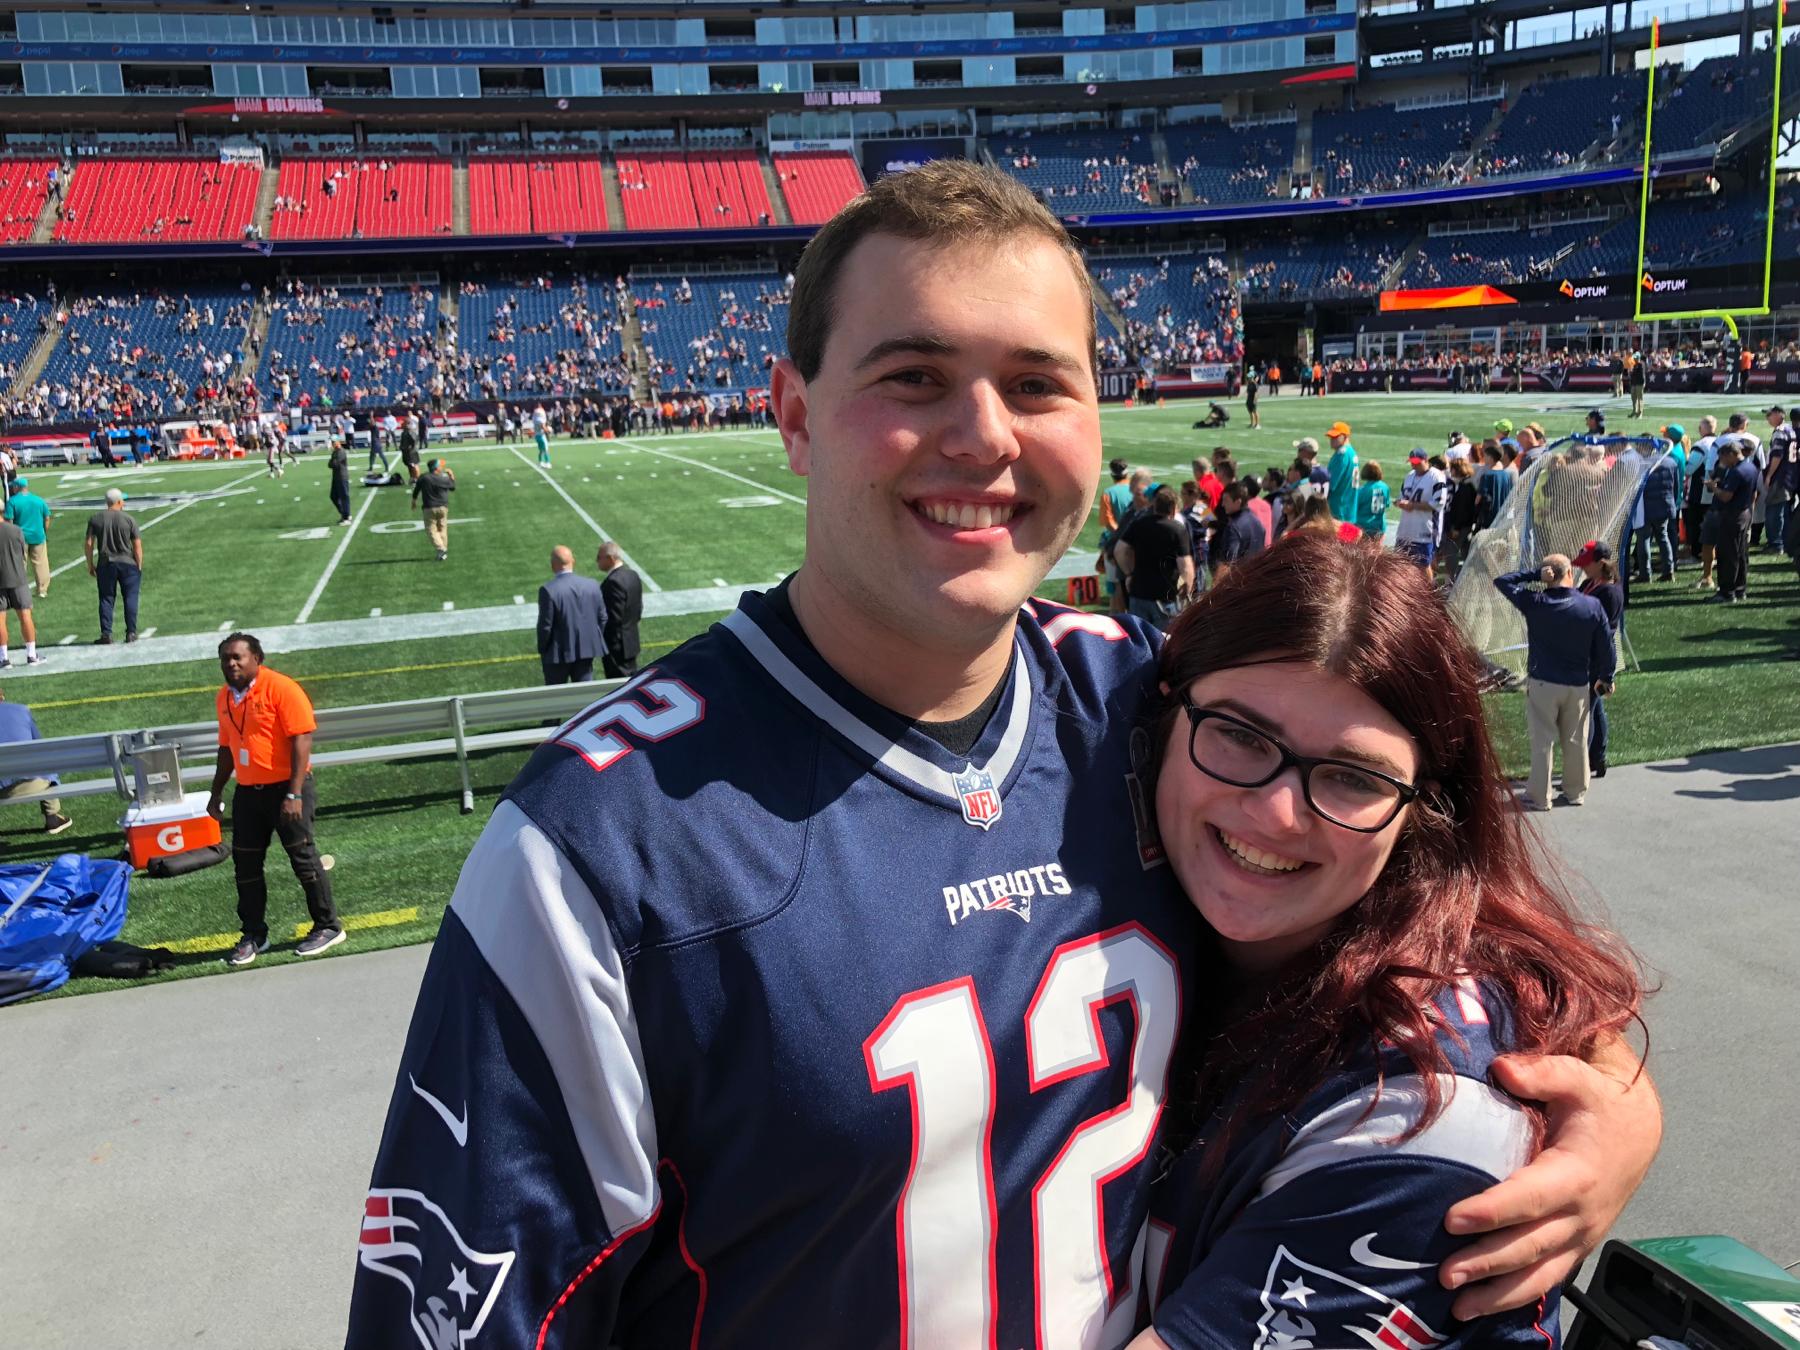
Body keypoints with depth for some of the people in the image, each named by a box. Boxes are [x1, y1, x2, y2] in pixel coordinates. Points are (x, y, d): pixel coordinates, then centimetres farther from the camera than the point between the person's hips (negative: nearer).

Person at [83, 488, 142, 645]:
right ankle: (131, 633, 4)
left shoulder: (95, 519, 3)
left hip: (105, 564, 2)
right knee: (130, 598, 5)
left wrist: (90, 564, 11)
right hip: (127, 564, -2)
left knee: (106, 598, 7)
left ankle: (106, 633, 4)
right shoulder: (129, 520, -3)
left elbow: (88, 544, 2)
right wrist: (139, 566, 3)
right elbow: (137, 545, -5)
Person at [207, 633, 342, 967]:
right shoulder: (224, 697, 10)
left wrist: (294, 794, -21)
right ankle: (254, 935, 22)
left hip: (285, 788, -7)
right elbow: (227, 748, 21)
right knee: (245, 864, 9)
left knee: (303, 857, -1)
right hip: (247, 791, 7)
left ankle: (328, 927, 11)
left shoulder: (281, 688, -13)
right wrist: (216, 793, 20)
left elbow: (302, 740, -17)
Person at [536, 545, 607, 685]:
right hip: (586, 650, 4)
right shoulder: (592, 585, -5)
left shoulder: (548, 590, -19)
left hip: (558, 653, -4)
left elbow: (545, 625, -15)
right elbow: (602, 618, 3)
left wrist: (542, 650, 0)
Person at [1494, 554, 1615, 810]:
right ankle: (1575, 792, 25)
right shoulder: (1592, 606, -5)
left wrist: (1535, 574, -6)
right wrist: (1606, 678, 14)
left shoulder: (1534, 603, -12)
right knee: (1576, 740, 14)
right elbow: (1606, 645, 2)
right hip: (1578, 684, 2)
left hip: (1542, 683, -2)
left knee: (1543, 740, 3)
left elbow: (1501, 582, -1)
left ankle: (1539, 796, 6)